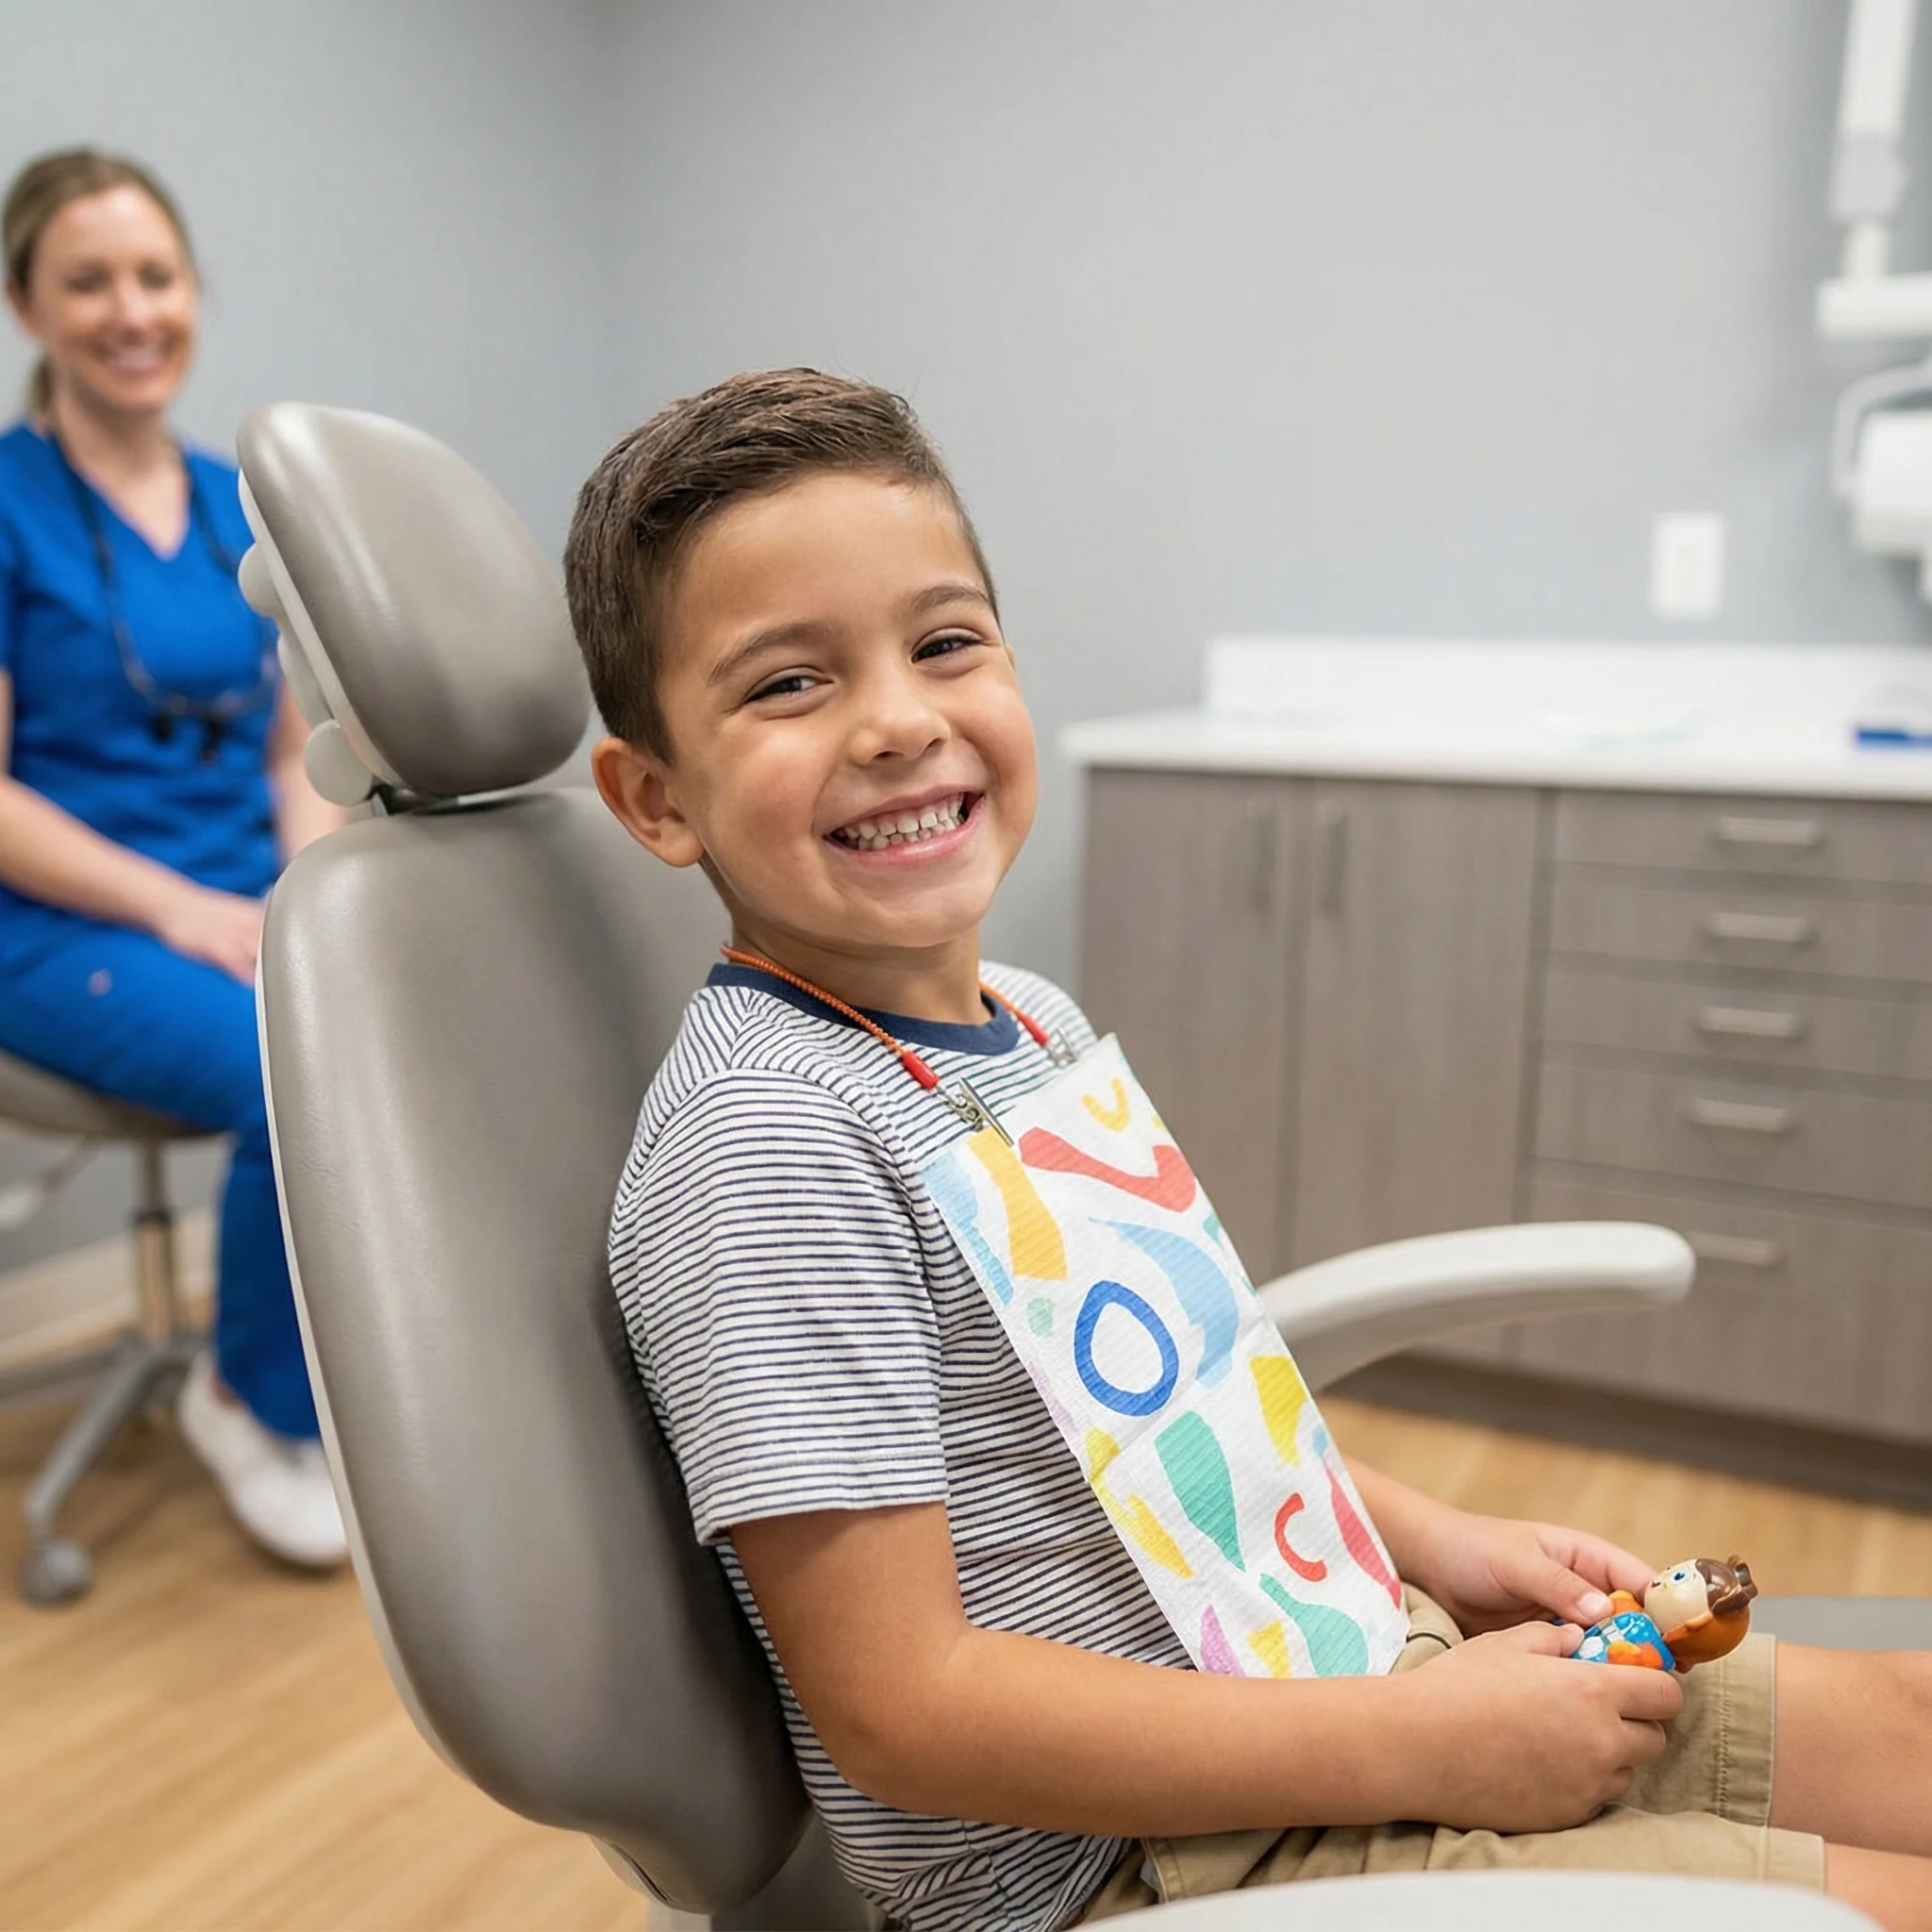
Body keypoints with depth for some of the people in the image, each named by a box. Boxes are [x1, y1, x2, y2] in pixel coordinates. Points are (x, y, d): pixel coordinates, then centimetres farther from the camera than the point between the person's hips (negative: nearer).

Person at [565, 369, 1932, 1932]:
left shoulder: (1038, 1022, 3)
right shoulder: (767, 1142, -25)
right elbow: (896, 1701, -24)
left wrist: (1424, 1538, 5)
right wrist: (1420, 1743, -21)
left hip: (1318, 1654, 8)